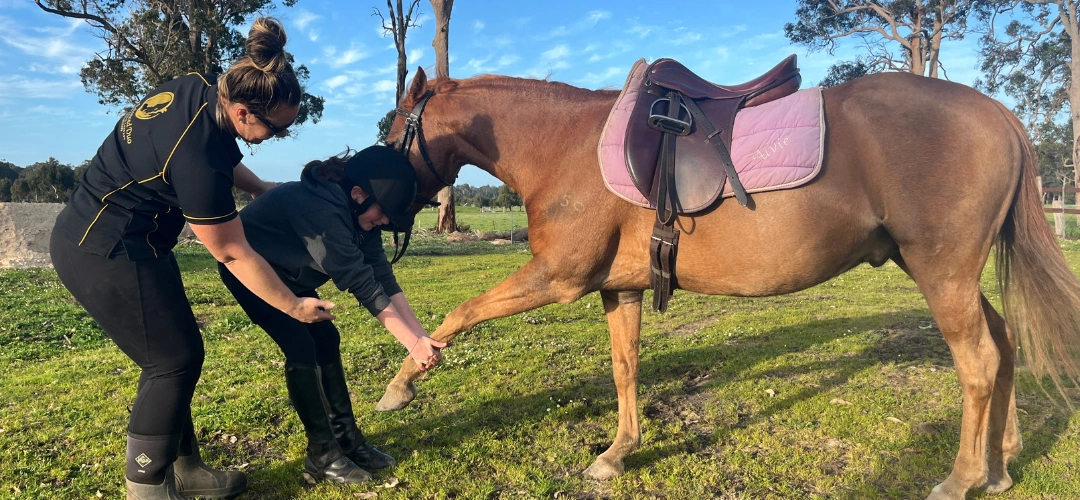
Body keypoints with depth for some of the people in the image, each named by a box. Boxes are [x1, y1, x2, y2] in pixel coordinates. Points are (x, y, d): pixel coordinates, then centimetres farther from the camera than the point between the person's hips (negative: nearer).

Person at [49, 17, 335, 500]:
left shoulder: (198, 89, -6)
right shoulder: (197, 161, -31)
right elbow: (234, 255, -20)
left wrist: (263, 189, 11)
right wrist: (295, 307, -11)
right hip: (107, 253, -10)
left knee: (173, 355, 12)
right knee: (175, 359, -3)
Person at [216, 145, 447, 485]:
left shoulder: (357, 214, -12)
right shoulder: (320, 209, -39)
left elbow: (383, 277, -13)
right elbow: (364, 285, -39)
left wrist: (421, 334, -19)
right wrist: (412, 344, -35)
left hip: (287, 273, 8)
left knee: (327, 341, 1)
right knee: (301, 347, -16)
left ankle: (347, 440, 10)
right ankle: (322, 456, -3)